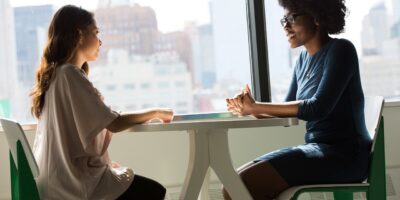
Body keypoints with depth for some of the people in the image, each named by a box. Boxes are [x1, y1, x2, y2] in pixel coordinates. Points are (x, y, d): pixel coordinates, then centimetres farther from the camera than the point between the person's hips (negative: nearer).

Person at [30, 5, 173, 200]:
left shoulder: (54, 73, 11)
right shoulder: (70, 74, -18)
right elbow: (113, 123, -19)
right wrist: (155, 112, -4)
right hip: (75, 180, -9)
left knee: (139, 183, 20)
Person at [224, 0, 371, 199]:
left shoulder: (340, 50, -8)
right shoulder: (304, 58, 15)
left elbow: (319, 107, -20)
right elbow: (289, 109, 13)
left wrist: (256, 107, -17)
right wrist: (251, 109, -8)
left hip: (344, 154, -8)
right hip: (318, 149, 8)